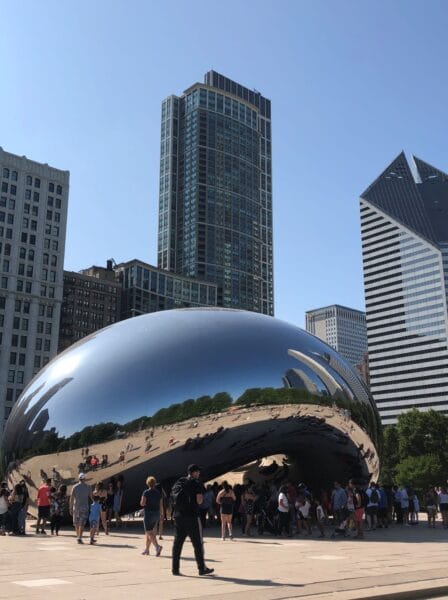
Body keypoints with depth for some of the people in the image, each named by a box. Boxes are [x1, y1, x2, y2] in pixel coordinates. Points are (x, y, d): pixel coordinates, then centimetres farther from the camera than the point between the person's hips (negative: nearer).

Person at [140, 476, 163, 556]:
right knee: (148, 532, 17)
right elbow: (161, 505, 7)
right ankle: (146, 549, 22)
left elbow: (142, 503, -16)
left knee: (149, 533, -5)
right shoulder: (158, 493, 6)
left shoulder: (146, 492, -9)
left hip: (148, 513, -6)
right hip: (156, 514, 6)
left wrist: (141, 501, 6)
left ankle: (157, 546, -25)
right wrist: (160, 515, 15)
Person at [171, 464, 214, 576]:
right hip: (192, 517, -6)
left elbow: (173, 498, 14)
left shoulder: (178, 483, 10)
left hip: (178, 516, 6)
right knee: (198, 544, 3)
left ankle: (175, 569, 10)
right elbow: (199, 500, -15)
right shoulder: (196, 484, -7)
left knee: (177, 543, 9)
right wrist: (201, 498, 6)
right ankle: (202, 568, 6)